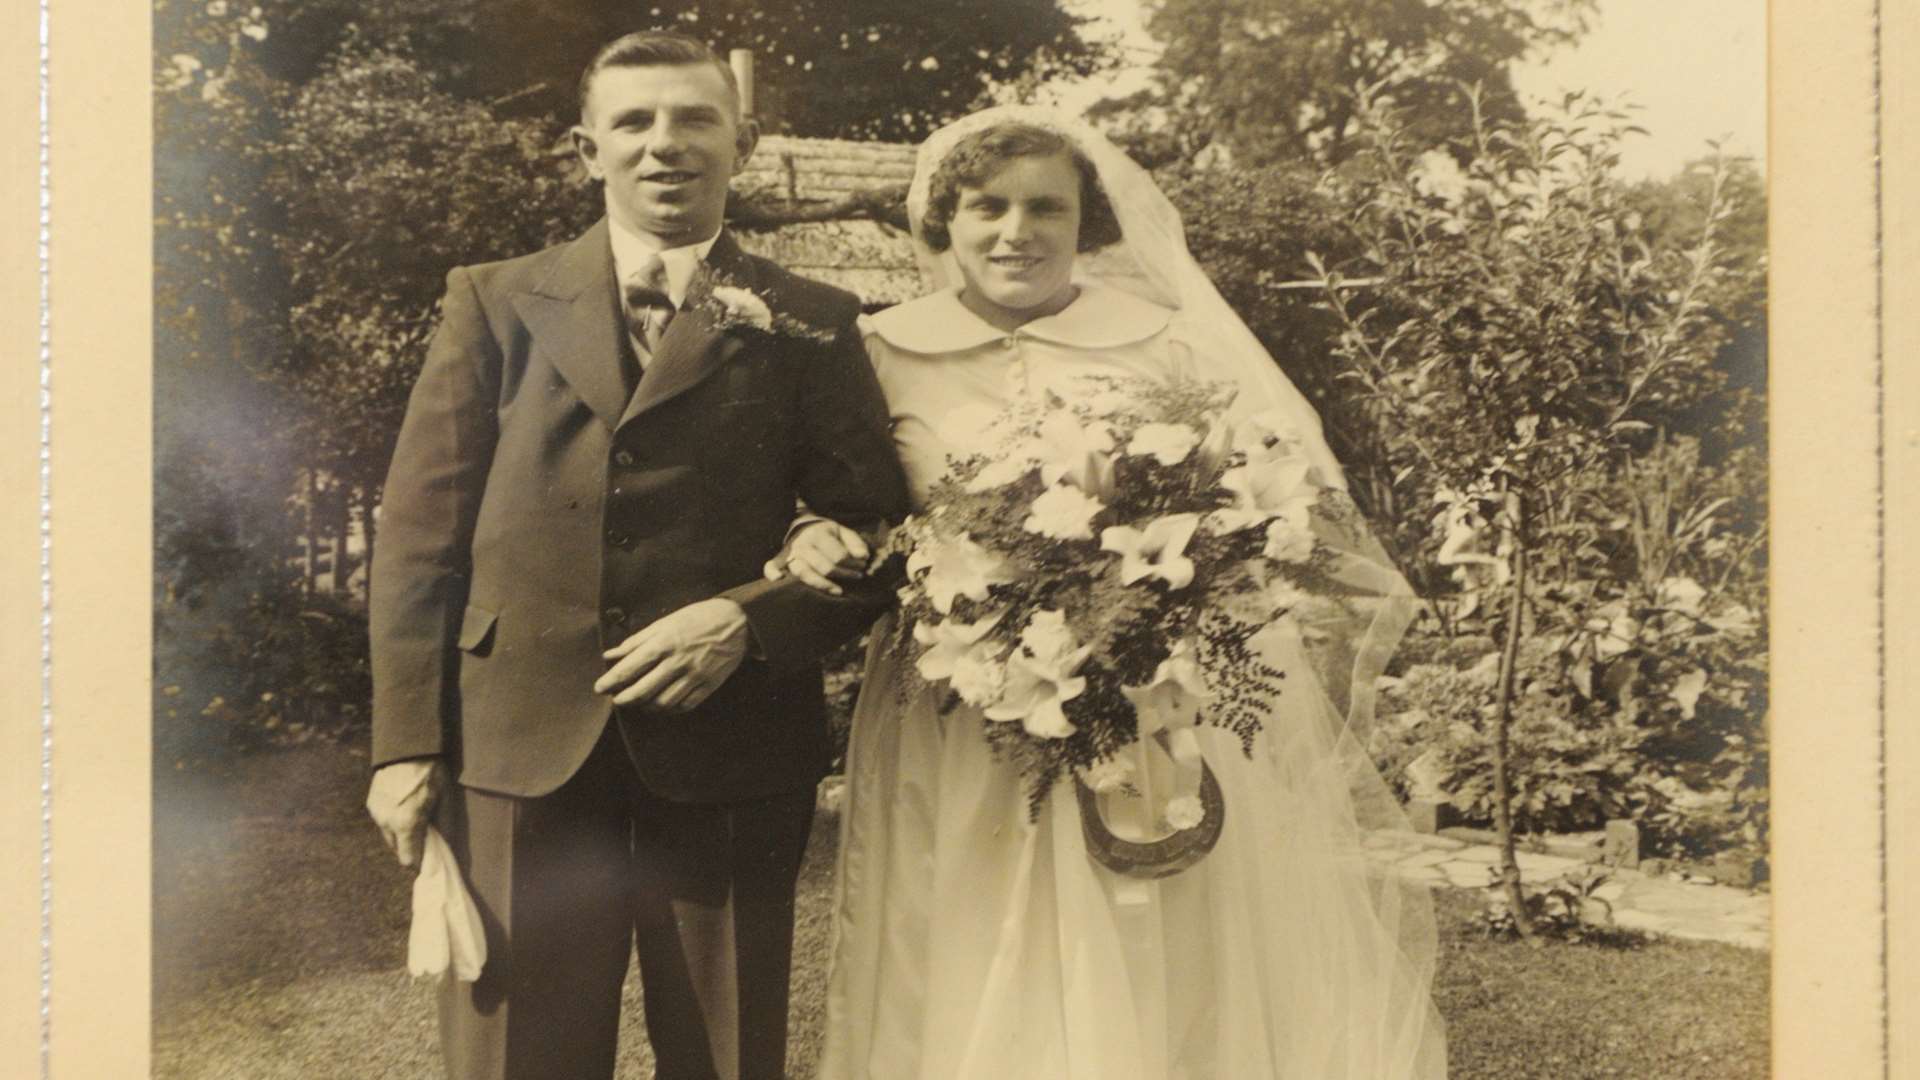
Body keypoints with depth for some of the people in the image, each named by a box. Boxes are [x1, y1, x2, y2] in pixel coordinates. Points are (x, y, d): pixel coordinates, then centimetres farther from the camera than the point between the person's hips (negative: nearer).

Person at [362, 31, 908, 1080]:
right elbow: (422, 530, 5)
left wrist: (750, 619, -14)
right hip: (517, 746, 1)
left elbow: (875, 534, 3)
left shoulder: (808, 325, 6)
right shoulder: (496, 304, 9)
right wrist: (406, 738, -2)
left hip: (729, 752, 0)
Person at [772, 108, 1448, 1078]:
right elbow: (854, 524, 14)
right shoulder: (886, 355, 5)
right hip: (962, 757, 1)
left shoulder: (1165, 345, 3)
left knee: (1172, 991, 2)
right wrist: (818, 551, -8)